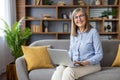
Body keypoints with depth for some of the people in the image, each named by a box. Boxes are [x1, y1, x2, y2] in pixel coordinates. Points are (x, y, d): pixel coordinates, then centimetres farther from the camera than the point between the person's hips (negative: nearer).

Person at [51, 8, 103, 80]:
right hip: (74, 64, 5)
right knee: (59, 69, -28)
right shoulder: (73, 34, 13)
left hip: (91, 64, -4)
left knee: (69, 71, -33)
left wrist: (86, 62, -22)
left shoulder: (93, 32, -6)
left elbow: (99, 55, -8)